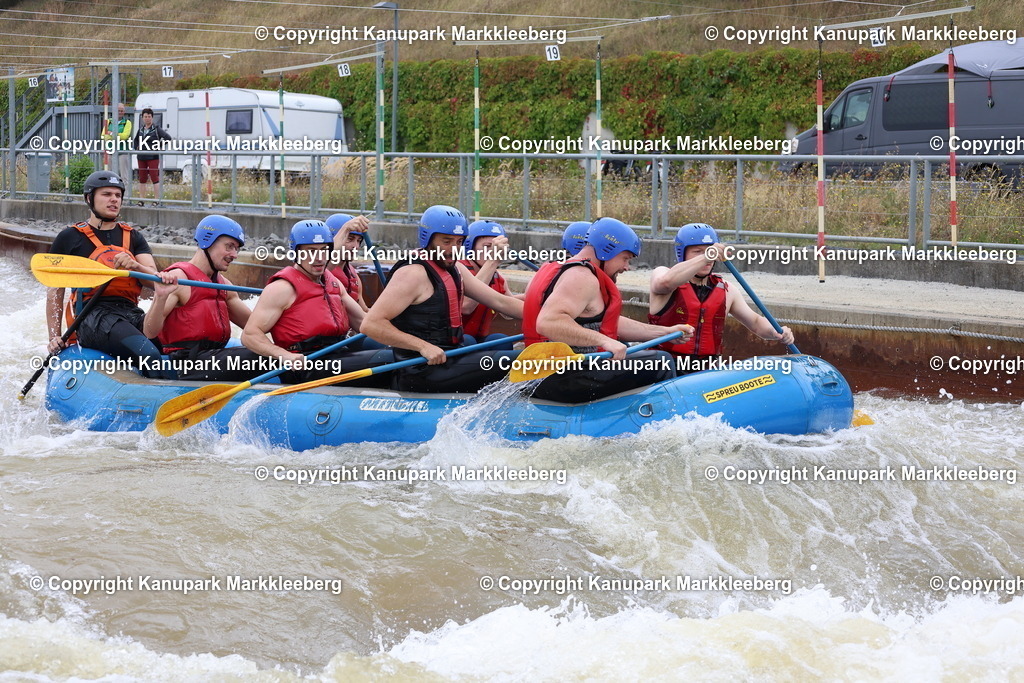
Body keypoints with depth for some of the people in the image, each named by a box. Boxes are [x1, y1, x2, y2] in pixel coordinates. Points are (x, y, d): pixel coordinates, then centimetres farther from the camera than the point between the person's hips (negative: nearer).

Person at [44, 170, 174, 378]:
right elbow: (55, 292, 12)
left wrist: (135, 266, -17)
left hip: (131, 313, 5)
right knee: (148, 353, -34)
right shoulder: (70, 237, 12)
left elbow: (154, 278, 6)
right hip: (93, 316, -5)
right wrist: (54, 337, 3)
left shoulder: (133, 237, 22)